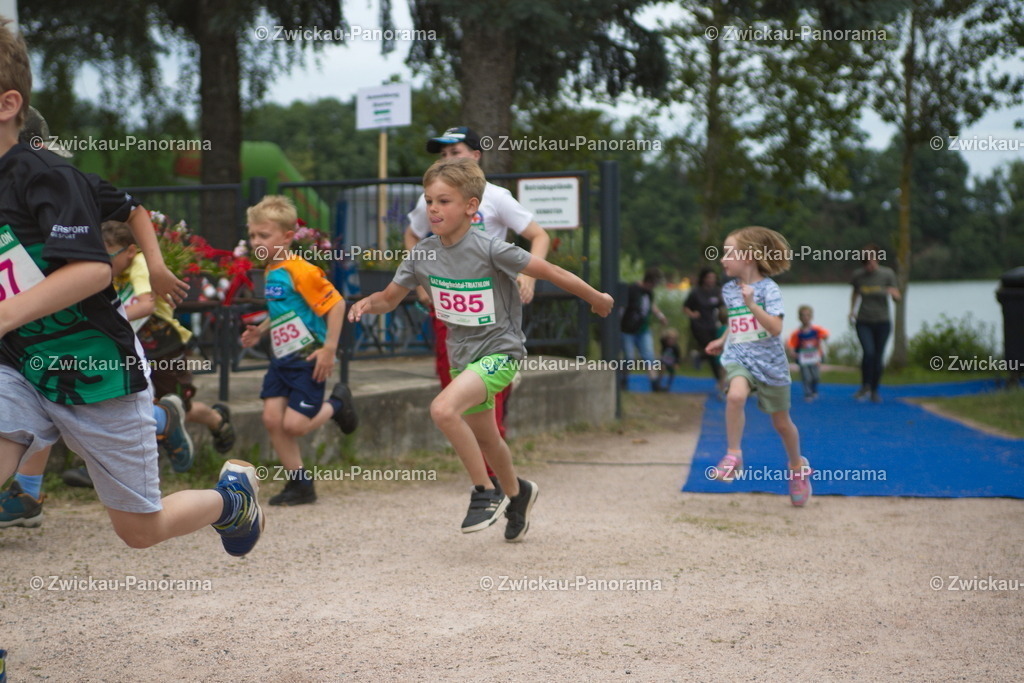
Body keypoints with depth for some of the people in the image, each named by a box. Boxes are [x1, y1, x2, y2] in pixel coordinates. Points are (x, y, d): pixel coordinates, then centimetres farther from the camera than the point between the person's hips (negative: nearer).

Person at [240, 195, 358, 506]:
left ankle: (336, 403, 21)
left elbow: (336, 304, -20)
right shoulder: (271, 271, 10)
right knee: (272, 418, -1)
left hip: (308, 360, -8)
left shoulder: (300, 271, -18)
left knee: (294, 424, -9)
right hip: (282, 359, 8)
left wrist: (329, 349, -21)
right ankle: (299, 484, 11)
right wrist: (260, 330, 11)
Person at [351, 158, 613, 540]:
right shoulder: (423, 254, -5)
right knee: (484, 438, 22)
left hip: (499, 352, -7)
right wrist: (367, 304, -17)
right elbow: (390, 298, 6)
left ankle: (485, 494, -10)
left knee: (443, 409, -28)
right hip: (462, 356, 7)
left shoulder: (490, 250, -22)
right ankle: (516, 494, 51)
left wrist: (596, 299, -6)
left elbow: (550, 272, -14)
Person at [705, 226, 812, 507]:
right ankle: (733, 455, -19)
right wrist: (722, 341, 21)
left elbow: (775, 327, -24)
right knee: (736, 395, -31)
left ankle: (797, 467, 37)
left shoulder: (768, 289, -12)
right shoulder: (728, 290, 5)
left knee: (781, 422, 12)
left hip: (769, 362, -3)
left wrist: (751, 304, -31)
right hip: (739, 358, 3)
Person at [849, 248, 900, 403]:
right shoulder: (858, 275, -1)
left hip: (882, 322, 0)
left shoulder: (887, 274, -5)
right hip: (864, 322, 0)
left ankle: (874, 390, 20)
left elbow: (897, 297, -6)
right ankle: (865, 386, 0)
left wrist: (893, 293, -29)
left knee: (878, 356, 4)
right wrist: (852, 310, 11)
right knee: (868, 352, -19)